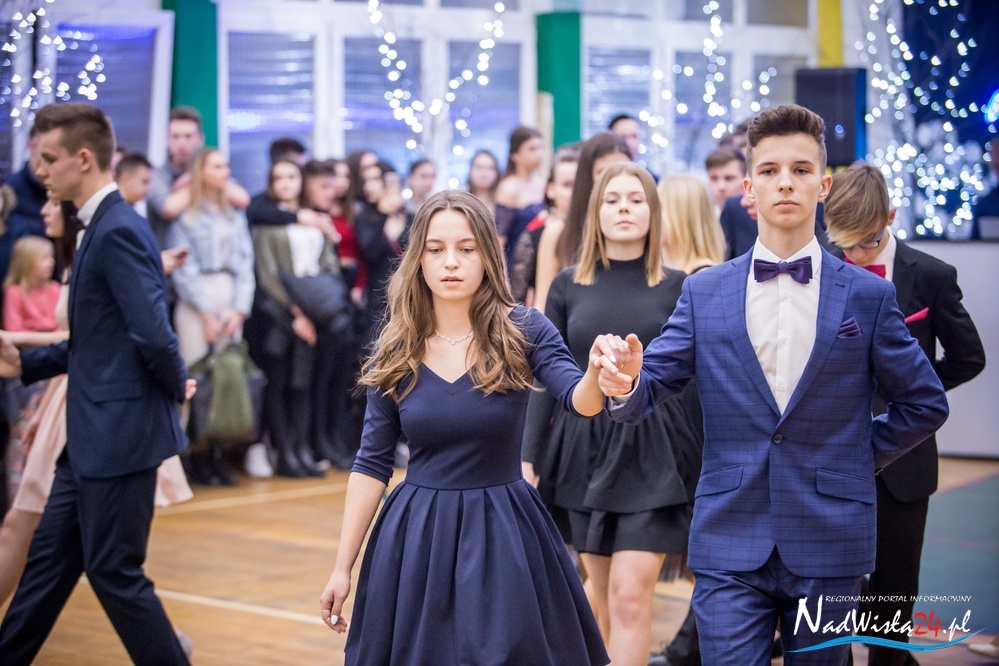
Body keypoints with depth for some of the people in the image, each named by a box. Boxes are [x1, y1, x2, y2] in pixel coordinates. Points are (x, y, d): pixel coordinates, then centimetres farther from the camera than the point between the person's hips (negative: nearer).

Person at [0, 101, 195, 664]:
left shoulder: (118, 231, -19)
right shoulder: (104, 227, 13)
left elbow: (154, 334, -26)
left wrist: (177, 388, -9)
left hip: (120, 432, -10)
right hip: (95, 434, 10)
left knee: (114, 571, 0)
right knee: (49, 559, 16)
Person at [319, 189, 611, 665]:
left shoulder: (522, 332, -7)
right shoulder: (395, 351, -2)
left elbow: (581, 401, -21)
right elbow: (372, 464, 2)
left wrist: (598, 375, -45)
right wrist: (342, 567, 0)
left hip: (503, 535, -1)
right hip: (416, 537, 2)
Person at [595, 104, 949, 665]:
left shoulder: (868, 295, 1)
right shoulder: (704, 293, 4)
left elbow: (926, 404, 9)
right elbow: (649, 389, -2)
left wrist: (862, 456, 6)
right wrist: (626, 383, -23)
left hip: (829, 546, 0)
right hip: (730, 544, 0)